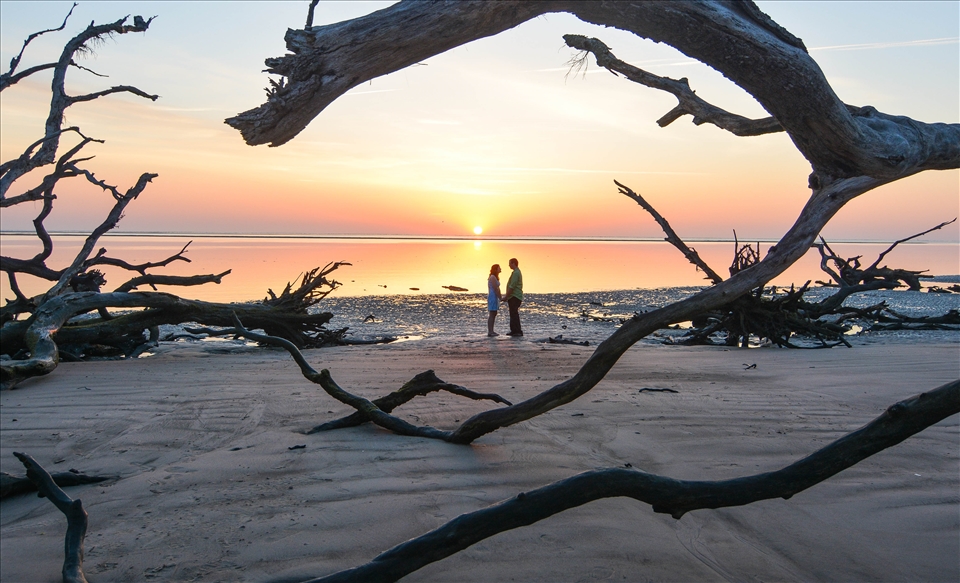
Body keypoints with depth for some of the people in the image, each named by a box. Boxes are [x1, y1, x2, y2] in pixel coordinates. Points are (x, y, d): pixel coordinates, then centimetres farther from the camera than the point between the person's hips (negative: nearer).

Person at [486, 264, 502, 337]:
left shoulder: (494, 277, 17)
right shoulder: (493, 277, -14)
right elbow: (495, 289, -19)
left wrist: (501, 297, 14)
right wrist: (500, 298, -16)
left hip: (494, 297, 11)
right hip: (493, 297, -11)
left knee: (494, 314, 11)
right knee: (492, 314, -9)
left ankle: (491, 331, 14)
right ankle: (490, 332, -9)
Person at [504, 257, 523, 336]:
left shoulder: (516, 273, -15)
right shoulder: (517, 272, 19)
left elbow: (512, 287, -20)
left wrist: (506, 296, -14)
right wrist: (507, 296, 22)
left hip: (514, 297, -11)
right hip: (514, 297, 11)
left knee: (514, 314, -10)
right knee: (513, 314, 13)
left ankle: (518, 331, -10)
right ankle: (514, 331, 18)